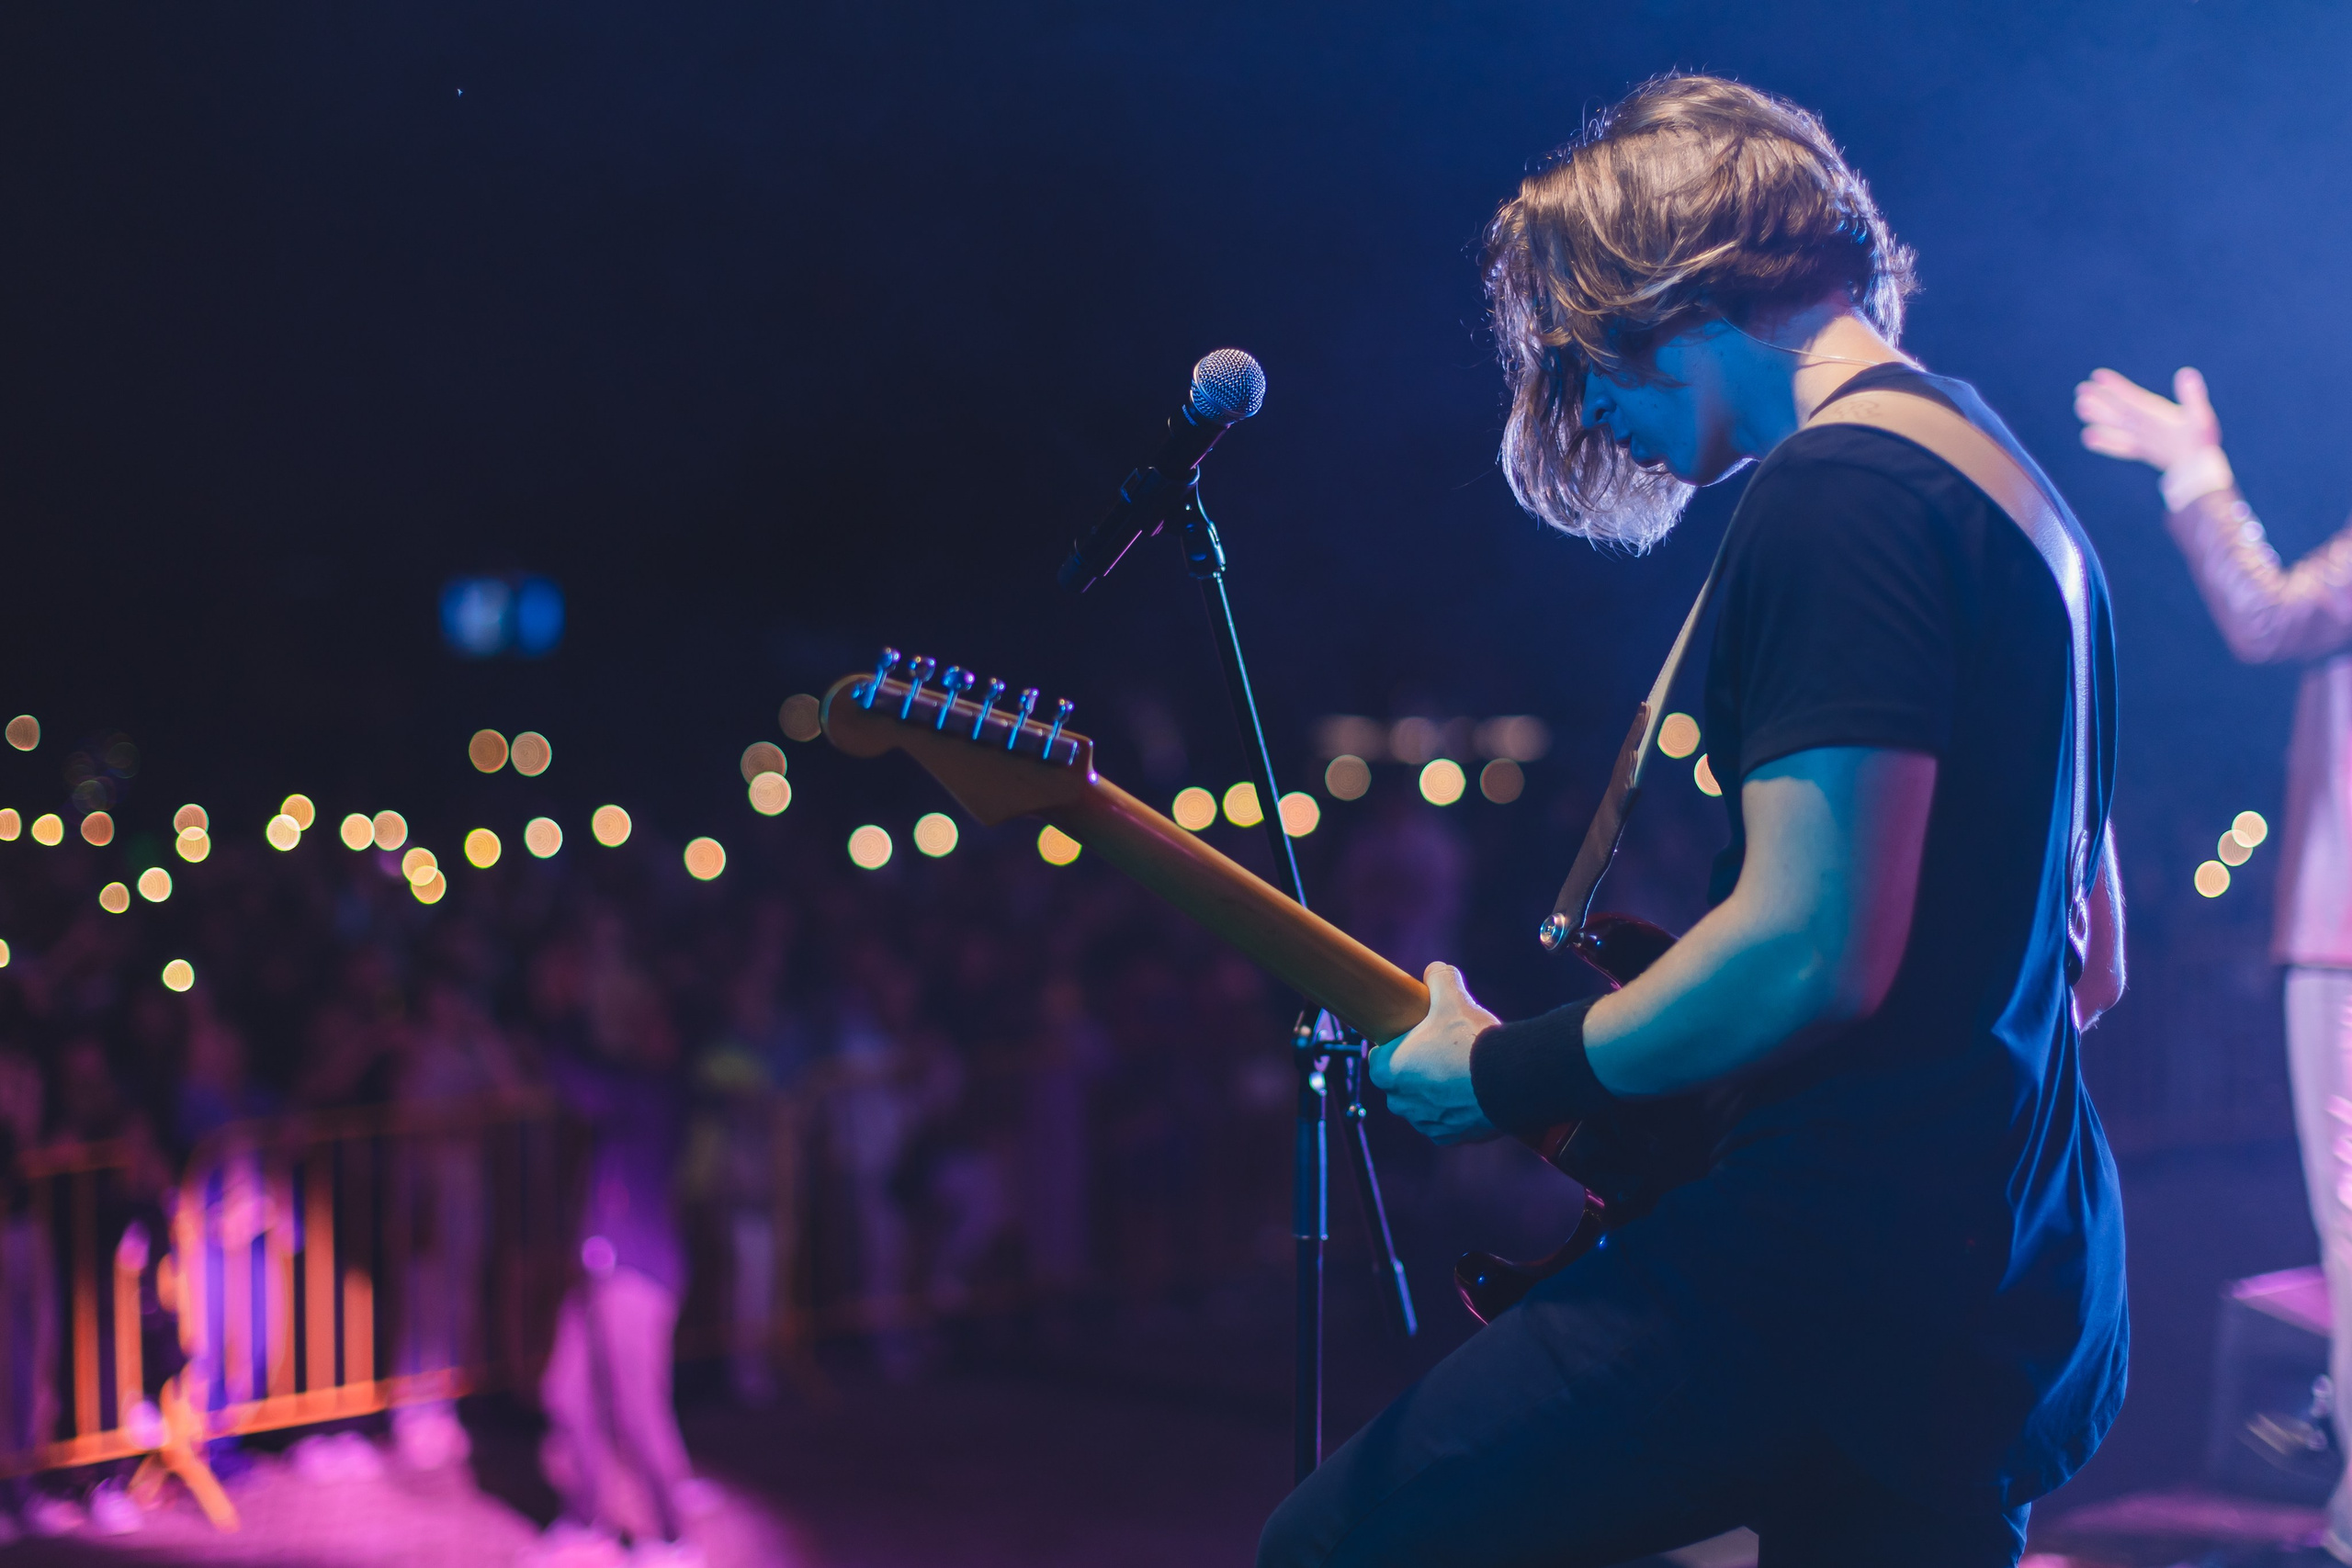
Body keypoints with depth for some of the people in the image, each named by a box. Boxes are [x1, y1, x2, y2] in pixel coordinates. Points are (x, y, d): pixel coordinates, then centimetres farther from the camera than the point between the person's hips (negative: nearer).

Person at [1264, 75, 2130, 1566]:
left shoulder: (1834, 493, -13)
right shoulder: (2013, 484, 19)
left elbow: (1809, 952, -22)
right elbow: (2091, 957, 23)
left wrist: (1503, 1077, -10)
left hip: (1850, 1258, -10)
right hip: (2017, 1288, 10)